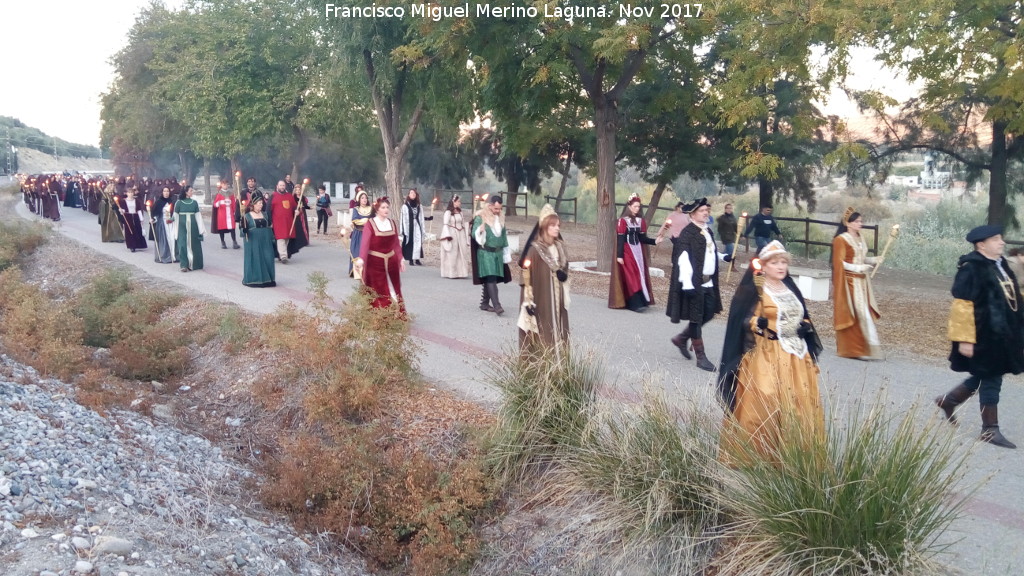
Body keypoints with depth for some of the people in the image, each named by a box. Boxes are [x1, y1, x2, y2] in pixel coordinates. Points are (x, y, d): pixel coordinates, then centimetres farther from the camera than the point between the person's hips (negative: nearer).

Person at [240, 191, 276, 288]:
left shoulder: (264, 214, 11)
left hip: (265, 242, 4)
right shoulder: (247, 216, -3)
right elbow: (243, 230, -5)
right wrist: (244, 230, -28)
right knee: (255, 260, -3)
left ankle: (267, 279, 12)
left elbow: (269, 227, 17)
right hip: (253, 242, -4)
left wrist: (272, 239, 14)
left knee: (267, 260, 3)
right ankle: (253, 280, 5)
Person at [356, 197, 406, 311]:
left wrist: (401, 259, 7)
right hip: (375, 262, -5)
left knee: (394, 291, 10)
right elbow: (365, 243, -22)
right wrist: (361, 259, -34)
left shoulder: (392, 223, 6)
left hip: (391, 261, 5)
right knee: (377, 292, 2)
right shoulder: (370, 224, -11)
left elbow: (396, 243, 11)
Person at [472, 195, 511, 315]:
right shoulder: (480, 218, -7)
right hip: (485, 253, -6)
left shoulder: (500, 219, 12)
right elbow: (475, 234, -10)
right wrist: (480, 231, -34)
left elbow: (504, 236, 20)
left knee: (490, 279, 10)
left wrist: (506, 254, 21)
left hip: (497, 253, 6)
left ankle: (485, 303, 21)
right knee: (491, 279, -14)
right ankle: (496, 305, -18)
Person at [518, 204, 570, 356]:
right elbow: (527, 277, -13)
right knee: (541, 332, -4)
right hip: (541, 299, -6)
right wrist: (529, 301, -15)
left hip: (557, 298, 6)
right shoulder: (534, 250, -13)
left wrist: (563, 275, -3)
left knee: (557, 329, 9)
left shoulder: (560, 247, 7)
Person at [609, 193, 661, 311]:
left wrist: (654, 241, -10)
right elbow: (620, 239, -11)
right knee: (632, 276, -10)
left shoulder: (641, 221, 8)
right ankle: (636, 303, -11)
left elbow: (642, 238, 5)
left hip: (638, 251, 6)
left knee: (639, 275, 3)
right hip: (627, 252, -6)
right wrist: (619, 256, -15)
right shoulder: (623, 221, -9)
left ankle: (630, 303, 10)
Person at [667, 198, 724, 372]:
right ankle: (701, 357, 9)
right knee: (696, 318, 0)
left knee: (708, 315, 13)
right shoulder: (687, 233, -15)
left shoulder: (708, 231, 11)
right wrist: (687, 284, -26)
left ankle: (681, 338, 32)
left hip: (708, 282, 8)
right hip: (694, 283, -8)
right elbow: (683, 259, -21)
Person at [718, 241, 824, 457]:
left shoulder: (792, 290, 15)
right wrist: (758, 323, -31)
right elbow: (743, 321, -11)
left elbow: (803, 317, 23)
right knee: (763, 404, -10)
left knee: (799, 403, 6)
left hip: (796, 356, 7)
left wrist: (806, 327, 1)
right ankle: (758, 451, -1)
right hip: (765, 356, -7)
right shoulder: (753, 291, -5)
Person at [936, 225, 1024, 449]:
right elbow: (962, 307, -20)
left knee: (987, 377, 18)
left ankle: (949, 400, 36)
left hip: (1003, 335, 9)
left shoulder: (1001, 265, 9)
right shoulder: (971, 269, -18)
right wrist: (965, 339, -22)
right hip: (984, 336, -9)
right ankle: (990, 430, 14)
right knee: (990, 380, 1)